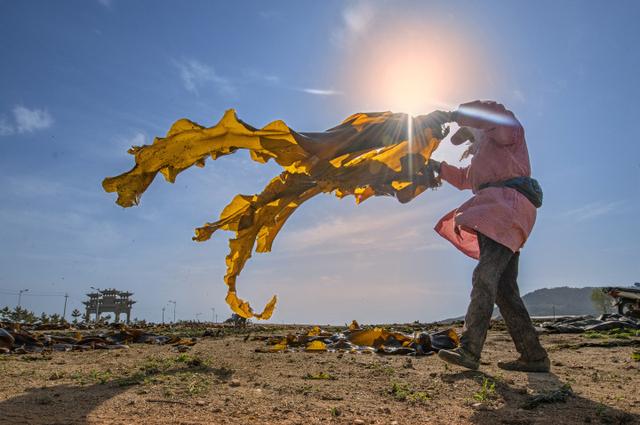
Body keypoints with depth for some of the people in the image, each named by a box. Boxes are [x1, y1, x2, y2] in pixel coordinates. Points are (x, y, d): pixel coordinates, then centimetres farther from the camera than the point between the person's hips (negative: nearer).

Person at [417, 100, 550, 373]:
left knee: (485, 275, -23)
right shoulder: (484, 156, 37)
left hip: (509, 203, -10)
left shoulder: (506, 132, 11)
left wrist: (448, 115, -10)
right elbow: (464, 179, 47)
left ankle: (469, 350, -31)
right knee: (504, 289, 4)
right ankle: (534, 357, 6)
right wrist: (435, 165, 43)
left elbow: (494, 112, -11)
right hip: (496, 213, 10)